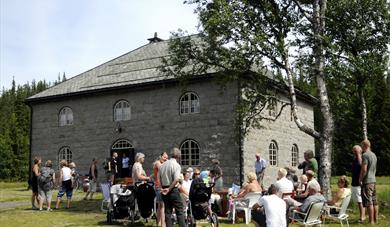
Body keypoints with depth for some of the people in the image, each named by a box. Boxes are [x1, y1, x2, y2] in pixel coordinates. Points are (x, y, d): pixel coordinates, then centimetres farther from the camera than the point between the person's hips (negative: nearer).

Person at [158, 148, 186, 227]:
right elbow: (176, 180, -20)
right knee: (179, 210, 2)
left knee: (167, 211, 11)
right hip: (173, 190, -6)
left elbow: (158, 178, 9)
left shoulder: (163, 165, 8)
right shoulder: (177, 165, -11)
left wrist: (162, 188, 8)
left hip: (164, 190, 6)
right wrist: (169, 189, -13)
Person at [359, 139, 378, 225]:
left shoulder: (365, 155, -14)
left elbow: (364, 170, -18)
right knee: (374, 202, 11)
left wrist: (360, 179, -9)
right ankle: (375, 220, 16)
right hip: (373, 180, 9)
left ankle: (371, 221, -6)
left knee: (369, 202, -7)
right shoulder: (374, 155, 14)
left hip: (367, 181, -9)